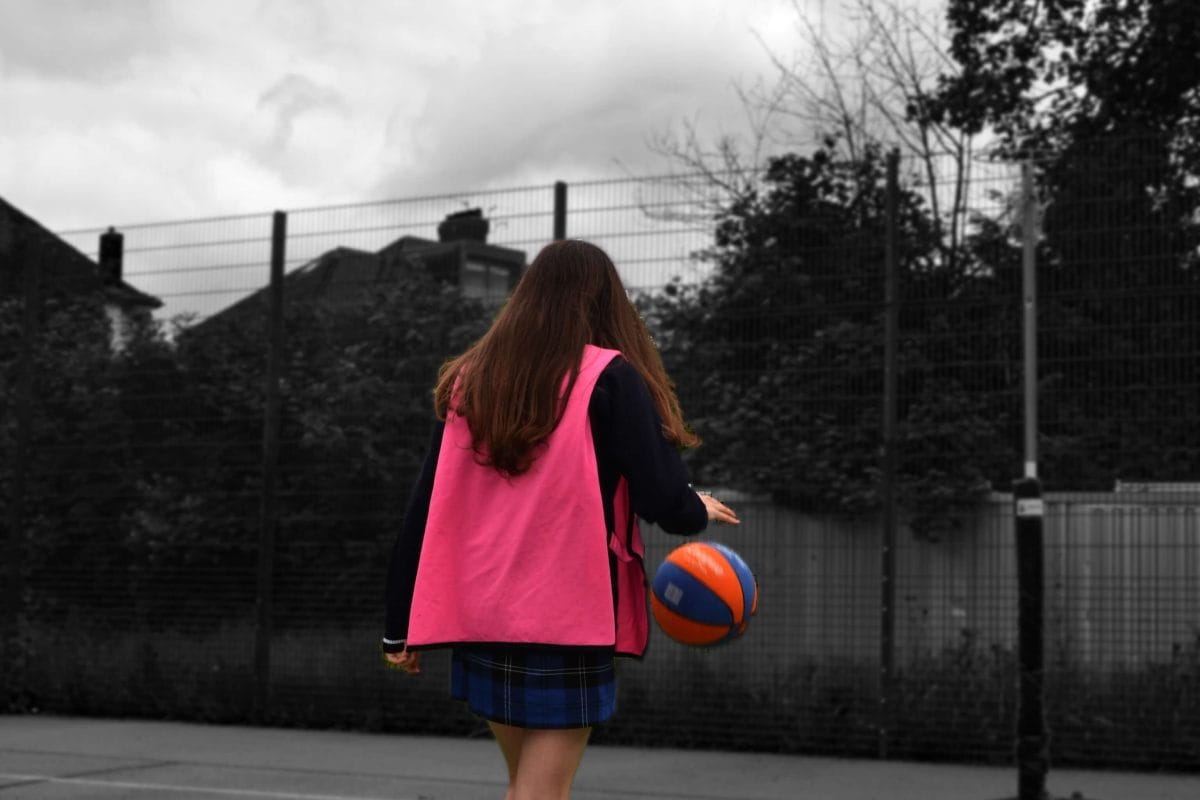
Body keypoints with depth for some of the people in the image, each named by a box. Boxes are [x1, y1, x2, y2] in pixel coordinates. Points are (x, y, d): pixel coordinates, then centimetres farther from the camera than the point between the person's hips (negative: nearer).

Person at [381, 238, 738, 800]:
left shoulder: (467, 380, 7)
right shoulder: (609, 377, -7)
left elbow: (424, 509, 8)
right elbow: (663, 501, -11)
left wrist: (400, 625, 15)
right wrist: (700, 511, 13)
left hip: (480, 621, 5)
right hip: (567, 624, -5)